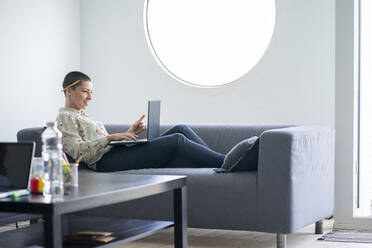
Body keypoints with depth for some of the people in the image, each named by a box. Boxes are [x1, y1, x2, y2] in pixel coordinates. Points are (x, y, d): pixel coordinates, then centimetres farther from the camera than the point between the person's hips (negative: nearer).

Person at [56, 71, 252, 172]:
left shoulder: (83, 115, 29)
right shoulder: (65, 117, 1)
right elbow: (77, 151, -13)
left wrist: (129, 133, 8)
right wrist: (110, 137, -18)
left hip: (119, 152, 9)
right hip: (108, 161, -9)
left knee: (181, 129, -7)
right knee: (177, 140, -22)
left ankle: (219, 161, -14)